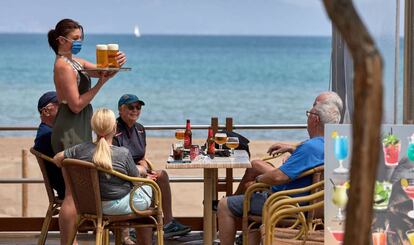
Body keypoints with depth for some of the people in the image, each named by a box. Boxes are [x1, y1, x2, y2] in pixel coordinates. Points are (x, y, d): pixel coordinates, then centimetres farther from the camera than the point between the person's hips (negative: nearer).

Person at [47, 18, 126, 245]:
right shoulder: (64, 66, -14)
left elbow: (104, 71, 15)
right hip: (70, 130, -10)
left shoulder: (75, 62, 14)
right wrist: (101, 83, -18)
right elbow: (76, 104, -17)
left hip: (79, 129, 10)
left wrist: (117, 62, -5)